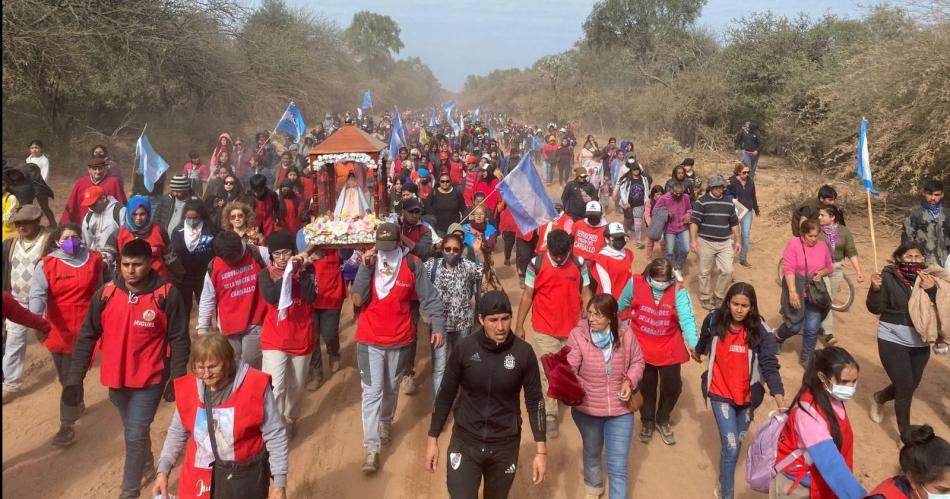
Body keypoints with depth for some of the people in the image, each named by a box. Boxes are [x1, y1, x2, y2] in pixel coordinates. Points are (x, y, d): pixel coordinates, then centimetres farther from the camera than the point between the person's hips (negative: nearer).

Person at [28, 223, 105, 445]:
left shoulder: (94, 260, -1)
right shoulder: (46, 264, -6)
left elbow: (99, 292, 10)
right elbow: (37, 294, -20)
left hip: (83, 329, -1)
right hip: (57, 330, 2)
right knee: (65, 375, 19)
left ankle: (67, 425, 4)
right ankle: (76, 402, 45)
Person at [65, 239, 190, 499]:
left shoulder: (167, 295, -15)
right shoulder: (105, 293, -6)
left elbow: (179, 340, -8)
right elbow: (87, 336, 0)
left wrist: (176, 379, -8)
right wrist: (75, 377, -3)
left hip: (149, 380, -4)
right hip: (115, 378, 4)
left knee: (135, 436, -2)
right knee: (135, 431, 23)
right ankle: (146, 467, 49)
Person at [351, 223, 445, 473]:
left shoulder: (413, 264, -9)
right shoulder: (368, 262, -6)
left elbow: (429, 298, -6)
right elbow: (357, 299, -15)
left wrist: (438, 326, -15)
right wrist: (365, 267, -22)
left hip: (400, 340, 1)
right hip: (369, 340, -1)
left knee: (391, 389, 20)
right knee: (372, 392, -3)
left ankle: (385, 424, 47)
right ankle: (372, 449, 0)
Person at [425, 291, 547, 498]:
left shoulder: (523, 352, -11)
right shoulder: (464, 348, -11)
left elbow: (534, 402, -4)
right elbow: (446, 394, -1)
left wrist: (541, 451, -5)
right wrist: (433, 439, 2)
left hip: (505, 445, 1)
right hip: (465, 442, 0)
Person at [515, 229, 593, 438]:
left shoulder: (579, 264, -6)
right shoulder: (536, 264, -11)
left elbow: (585, 295, 2)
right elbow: (527, 296, -3)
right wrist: (519, 325, -1)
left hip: (572, 328, 2)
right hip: (545, 329, -2)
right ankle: (549, 415, 11)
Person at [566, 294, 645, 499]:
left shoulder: (626, 334, -13)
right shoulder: (578, 335, -19)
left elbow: (637, 361, 3)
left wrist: (630, 380, -14)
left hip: (620, 410, 0)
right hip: (587, 409, 1)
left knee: (618, 468, 1)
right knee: (592, 453, 28)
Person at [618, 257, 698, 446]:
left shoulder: (678, 292, -16)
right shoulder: (635, 283, -14)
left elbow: (687, 318, -26)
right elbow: (621, 306, 4)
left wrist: (693, 344, -40)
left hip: (669, 349, 0)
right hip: (641, 348, 0)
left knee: (672, 386, 9)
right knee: (645, 386, 16)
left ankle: (663, 420, 39)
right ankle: (647, 421, 42)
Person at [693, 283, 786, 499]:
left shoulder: (760, 331, -16)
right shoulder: (714, 321, -13)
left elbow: (770, 366, -21)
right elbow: (704, 340, 10)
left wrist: (780, 401, -33)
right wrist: (698, 353, 31)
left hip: (747, 395, 1)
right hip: (721, 393, -1)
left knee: (737, 443, 18)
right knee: (731, 447, -9)